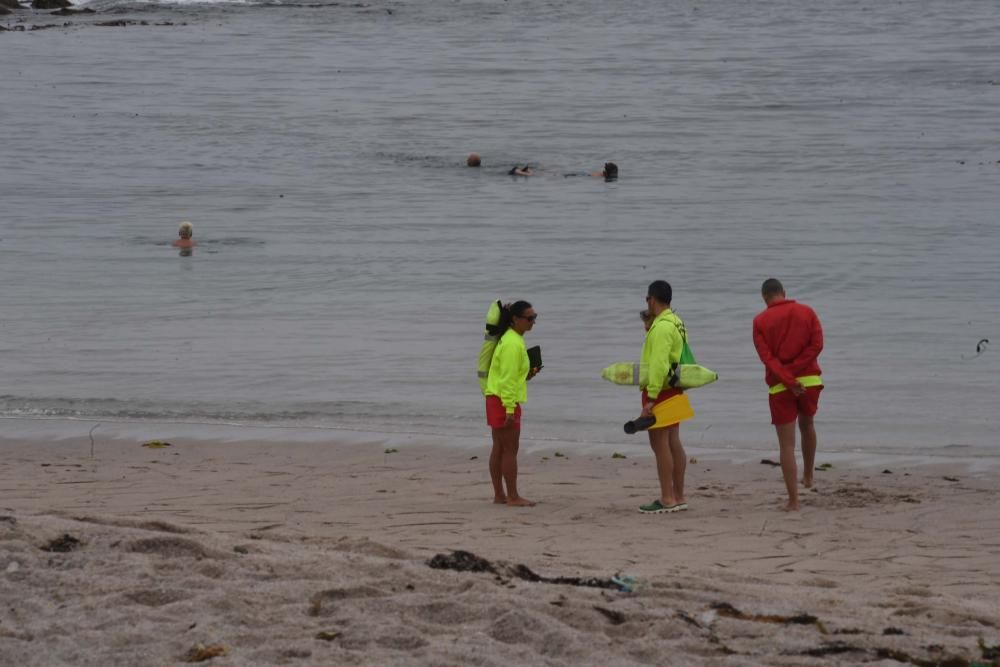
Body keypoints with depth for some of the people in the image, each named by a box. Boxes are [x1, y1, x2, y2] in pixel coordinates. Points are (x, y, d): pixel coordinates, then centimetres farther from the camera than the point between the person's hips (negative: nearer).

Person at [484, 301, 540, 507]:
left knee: (499, 449, 11)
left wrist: (526, 375, 8)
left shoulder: (511, 339, 15)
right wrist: (510, 409, -23)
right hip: (505, 401, -10)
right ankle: (513, 496, -2)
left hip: (496, 400, 10)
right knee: (510, 449, -5)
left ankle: (499, 495, 16)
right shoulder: (513, 344, -17)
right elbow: (507, 379, -21)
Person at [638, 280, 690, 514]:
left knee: (660, 443, -7)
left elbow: (659, 364, -24)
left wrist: (651, 397, -25)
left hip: (660, 390, -10)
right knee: (673, 442, 12)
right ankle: (678, 497, 16)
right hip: (674, 390, 10)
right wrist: (649, 329, 17)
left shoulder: (661, 327, -18)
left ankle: (667, 499, -6)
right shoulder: (676, 323, 13)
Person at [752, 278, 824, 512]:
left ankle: (793, 501, -4)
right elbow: (816, 345, -6)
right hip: (809, 380, 2)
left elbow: (767, 357, -11)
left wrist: (789, 382, -15)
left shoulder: (761, 321, -1)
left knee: (786, 443, 0)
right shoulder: (807, 312, 4)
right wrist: (793, 371, -8)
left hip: (779, 386, -2)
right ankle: (808, 475, 38)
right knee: (807, 425, 31)